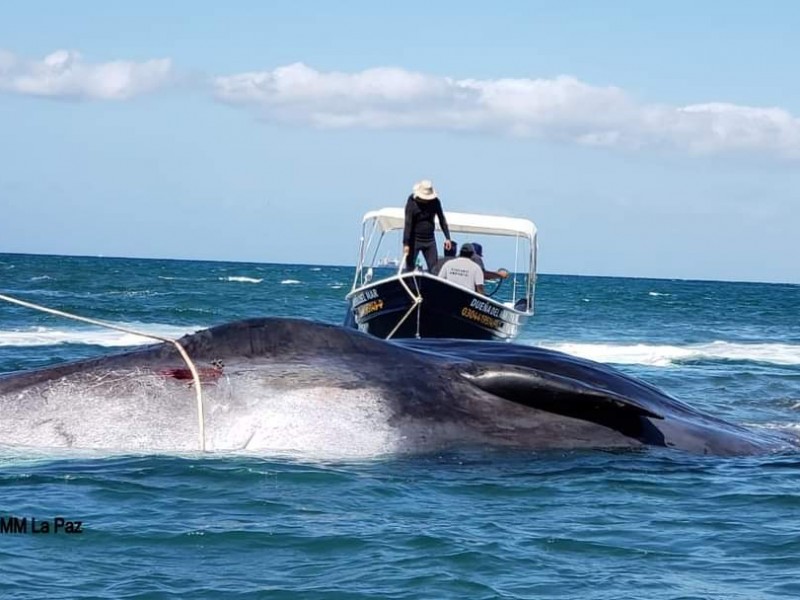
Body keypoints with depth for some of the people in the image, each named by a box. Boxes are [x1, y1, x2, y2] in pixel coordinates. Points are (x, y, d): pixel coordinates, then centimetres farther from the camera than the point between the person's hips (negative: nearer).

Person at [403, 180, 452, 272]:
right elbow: (408, 223, -18)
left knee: (434, 268, -1)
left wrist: (447, 237, 2)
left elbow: (442, 219, 7)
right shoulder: (412, 202, -13)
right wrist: (406, 243, -24)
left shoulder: (435, 201, -2)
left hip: (430, 240, 3)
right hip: (414, 240, -3)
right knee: (409, 268, -3)